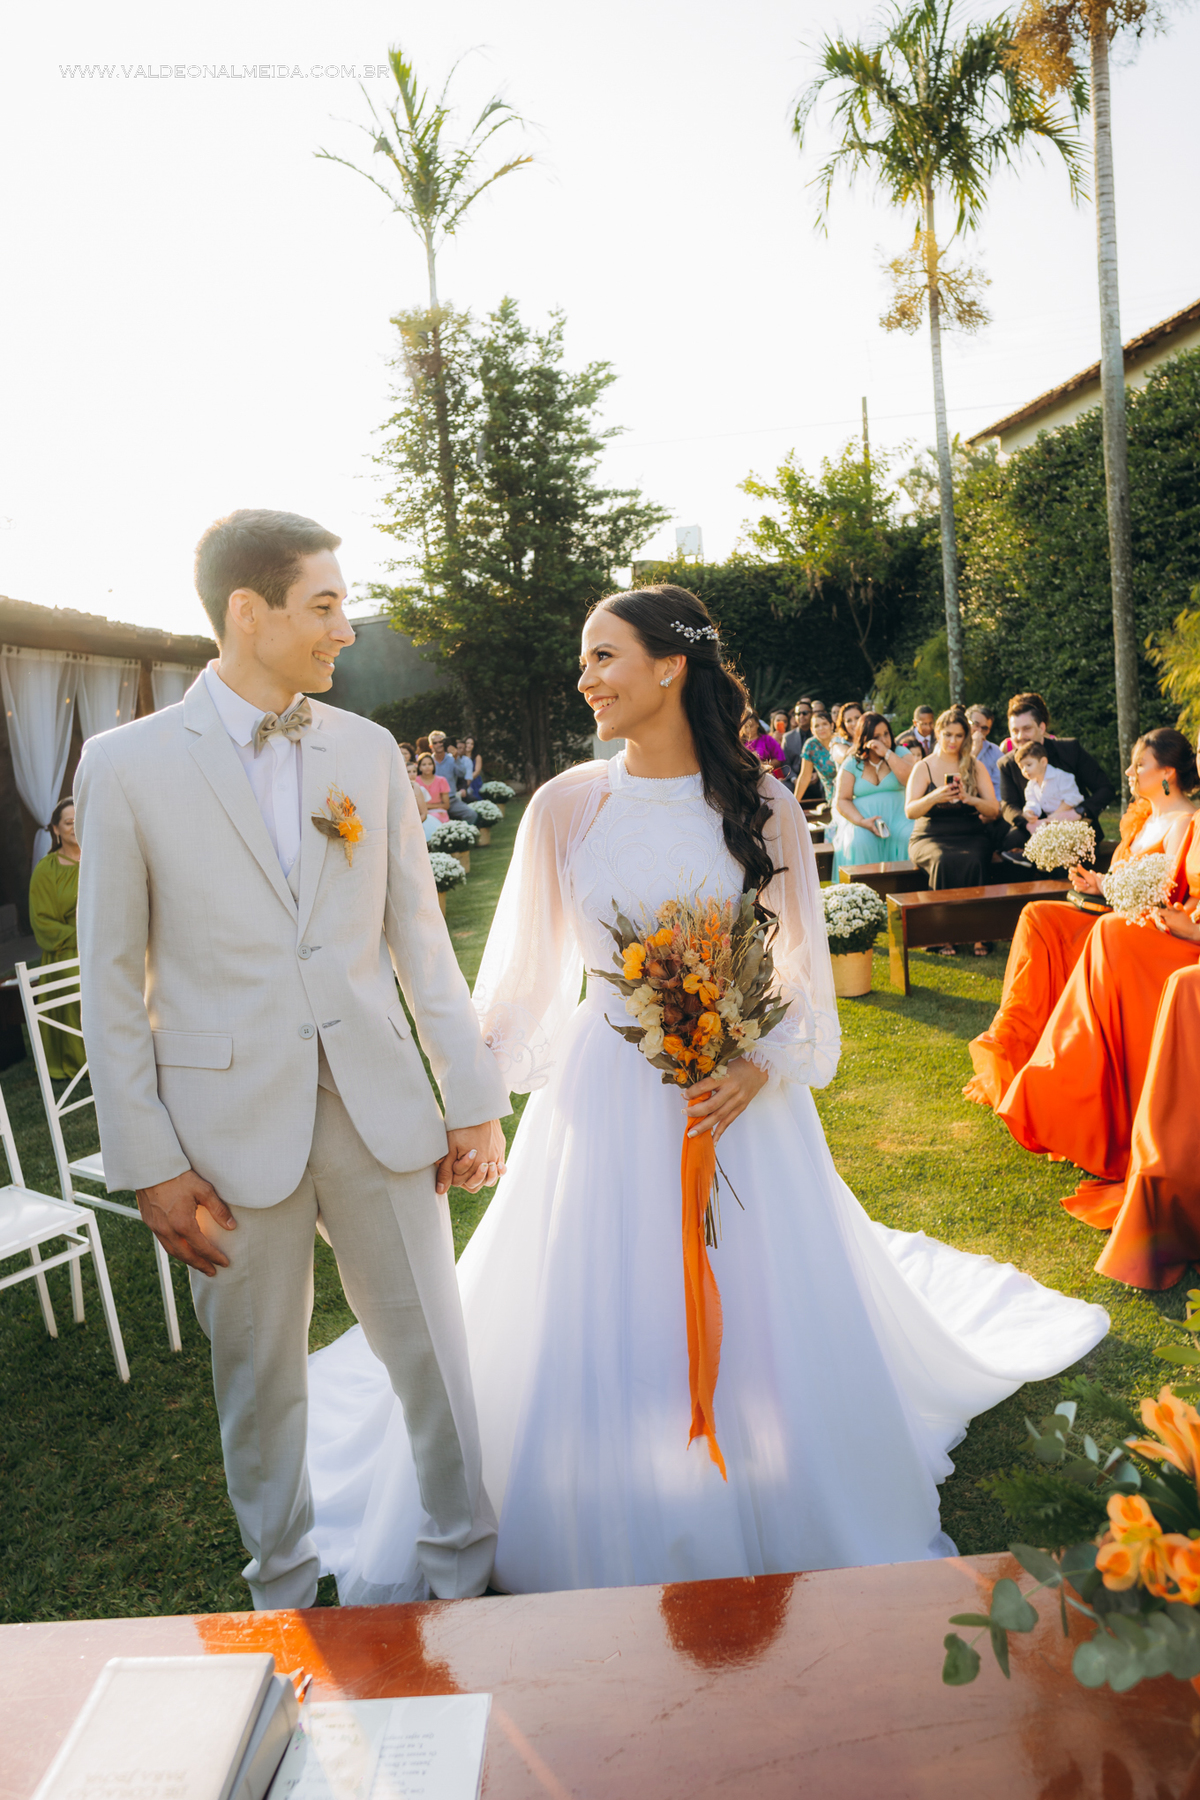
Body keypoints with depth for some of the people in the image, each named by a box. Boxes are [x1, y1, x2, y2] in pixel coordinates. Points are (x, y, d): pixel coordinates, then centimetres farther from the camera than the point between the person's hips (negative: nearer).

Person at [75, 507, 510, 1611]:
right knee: (261, 1380, 15)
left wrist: (475, 1098, 4)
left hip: (381, 1108, 2)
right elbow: (113, 983, -2)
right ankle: (285, 1590, 40)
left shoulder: (369, 750, 4)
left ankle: (471, 1571, 36)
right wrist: (149, 1162, -5)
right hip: (232, 1124, -2)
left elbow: (419, 935, 6)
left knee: (435, 1354, 12)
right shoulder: (128, 764, -4)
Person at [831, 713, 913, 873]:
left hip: (897, 818, 0)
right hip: (862, 820, 0)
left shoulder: (900, 754, 11)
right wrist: (862, 822, -16)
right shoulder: (852, 764, 9)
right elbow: (842, 801, 2)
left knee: (910, 837, -32)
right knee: (859, 842, -33)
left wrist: (887, 753, -9)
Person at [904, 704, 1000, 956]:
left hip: (972, 836, 1)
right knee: (944, 861, -35)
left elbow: (993, 811, 5)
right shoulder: (924, 767, 7)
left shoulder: (976, 768, 13)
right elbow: (910, 811, -4)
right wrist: (934, 797, -24)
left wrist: (971, 800, -16)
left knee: (972, 862, -34)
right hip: (931, 837, -1)